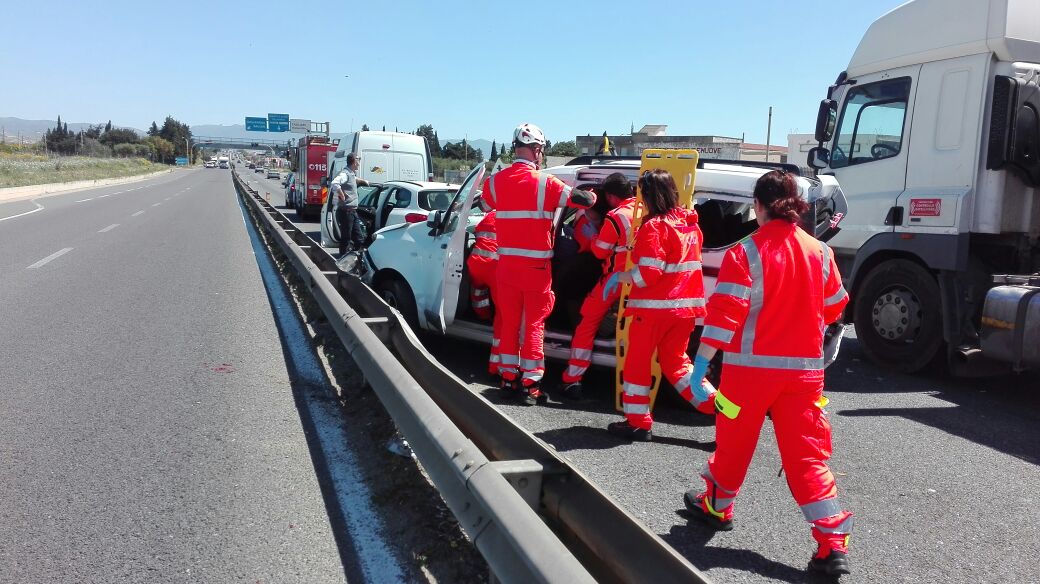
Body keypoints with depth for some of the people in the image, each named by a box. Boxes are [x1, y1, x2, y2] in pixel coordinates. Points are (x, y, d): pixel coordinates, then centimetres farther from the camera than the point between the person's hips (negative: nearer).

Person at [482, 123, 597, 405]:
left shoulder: (496, 181, 1)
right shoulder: (545, 183, -12)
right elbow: (584, 200, -12)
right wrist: (592, 195, 11)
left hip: (506, 263, 4)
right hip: (535, 265, -4)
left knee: (509, 321, 14)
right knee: (534, 324, 3)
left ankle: (508, 377, 21)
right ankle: (530, 384, 5)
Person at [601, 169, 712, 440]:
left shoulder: (654, 227, -16)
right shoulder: (690, 224, 8)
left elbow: (647, 274, -20)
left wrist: (619, 277, -7)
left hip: (654, 307, -7)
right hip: (685, 307, 7)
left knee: (637, 362, 9)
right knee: (675, 361, 19)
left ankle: (638, 423, 13)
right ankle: (715, 404, 10)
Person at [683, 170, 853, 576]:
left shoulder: (745, 253, -12)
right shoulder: (820, 252, 3)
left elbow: (724, 313, -17)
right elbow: (834, 308, 15)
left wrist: (701, 364, -12)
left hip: (751, 366, -3)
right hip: (804, 368, 4)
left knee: (734, 442, 16)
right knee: (807, 454, 6)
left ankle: (717, 506, 37)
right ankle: (833, 543, 2)